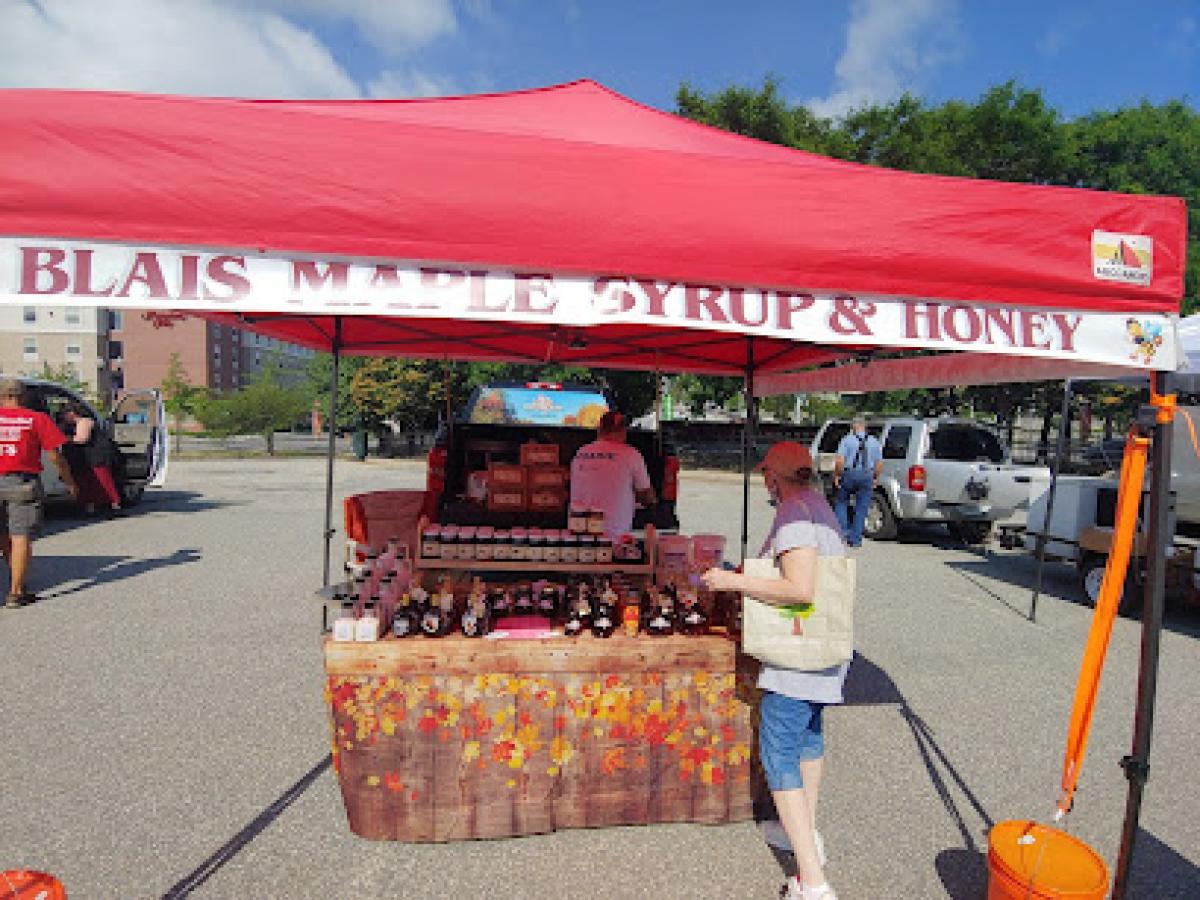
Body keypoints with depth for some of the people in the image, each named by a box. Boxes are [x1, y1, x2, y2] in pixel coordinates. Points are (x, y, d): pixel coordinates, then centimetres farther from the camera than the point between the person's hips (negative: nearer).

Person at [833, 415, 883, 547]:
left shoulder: (847, 440, -3)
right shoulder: (874, 442, 7)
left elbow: (839, 460, -12)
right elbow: (879, 464, 5)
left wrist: (837, 475, -3)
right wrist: (875, 478, 16)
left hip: (849, 474, -2)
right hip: (867, 476, 2)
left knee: (842, 502, 16)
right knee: (861, 508, 7)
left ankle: (842, 530, 4)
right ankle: (856, 539, 9)